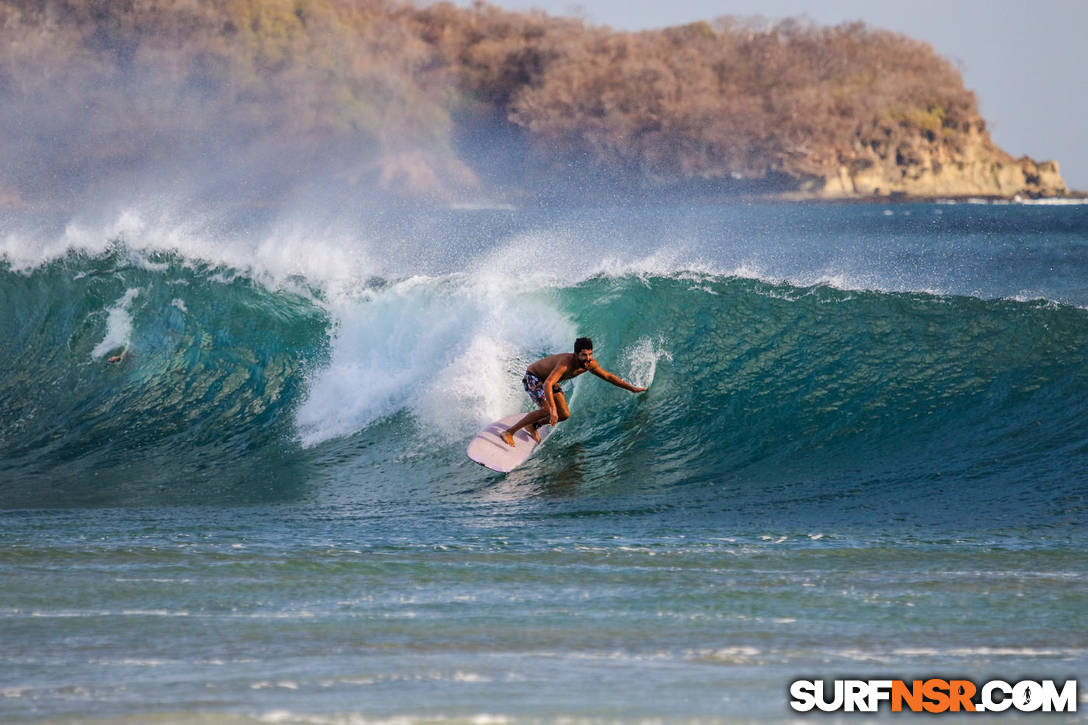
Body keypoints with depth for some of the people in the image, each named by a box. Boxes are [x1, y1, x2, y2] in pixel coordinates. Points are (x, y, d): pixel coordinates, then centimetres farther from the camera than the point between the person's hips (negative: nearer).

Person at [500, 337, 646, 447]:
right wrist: (553, 409, -62)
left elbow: (608, 376, 1)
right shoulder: (566, 363, -41)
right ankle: (509, 432, -20)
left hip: (549, 379, 8)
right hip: (533, 377, -8)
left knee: (564, 415, 0)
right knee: (547, 410, -26)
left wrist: (632, 388, 4)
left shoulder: (590, 364, -17)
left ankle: (533, 426, 23)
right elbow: (547, 384, -52)